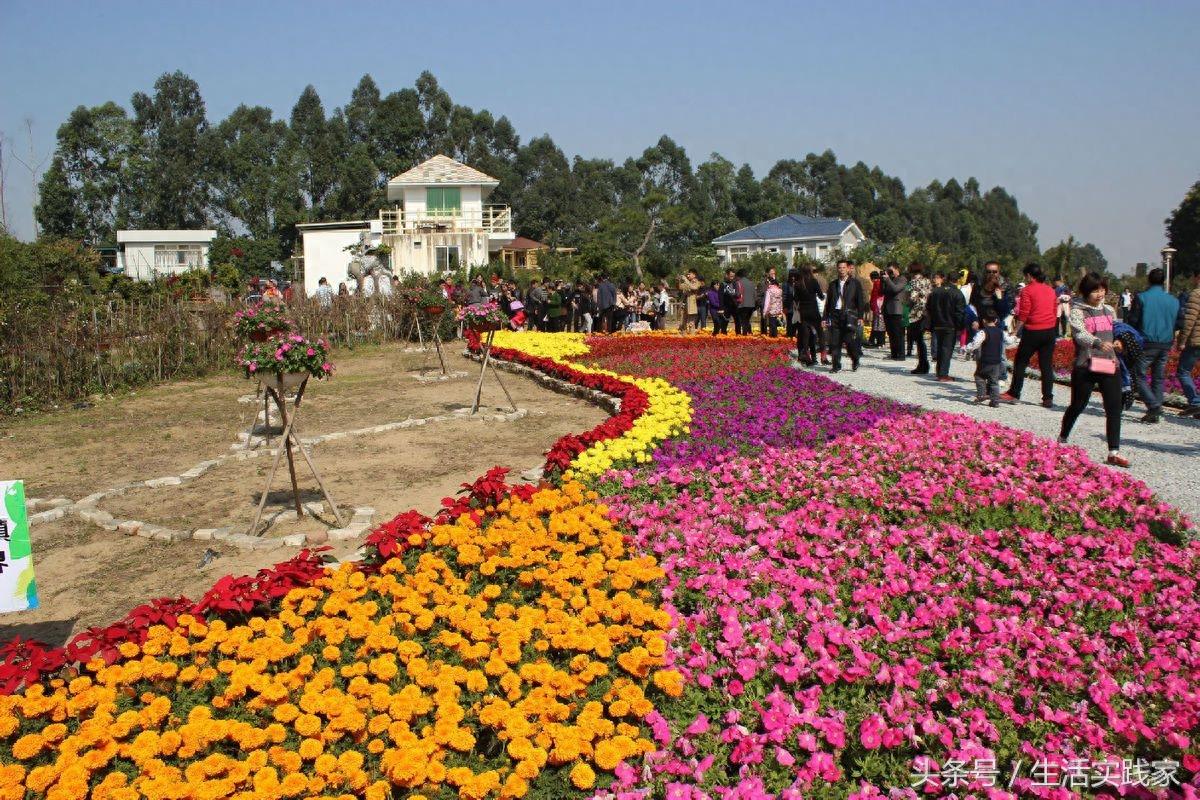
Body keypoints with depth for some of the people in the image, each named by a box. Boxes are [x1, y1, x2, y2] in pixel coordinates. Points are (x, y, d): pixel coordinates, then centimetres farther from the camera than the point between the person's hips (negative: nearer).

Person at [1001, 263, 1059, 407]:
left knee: (1020, 362, 7)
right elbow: (1055, 312, 14)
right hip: (1050, 331, 6)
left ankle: (1014, 394, 11)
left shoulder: (1027, 290, -9)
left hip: (1033, 331, -6)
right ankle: (1048, 398, 6)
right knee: (1047, 365, 7)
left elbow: (1023, 315, -12)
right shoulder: (1051, 290, 10)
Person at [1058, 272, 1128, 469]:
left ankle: (1114, 452, -1)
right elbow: (1080, 334, -24)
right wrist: (1098, 343, -40)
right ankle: (1062, 440, 28)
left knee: (1114, 407, -3)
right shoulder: (1078, 311, -6)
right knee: (1077, 406, 5)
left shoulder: (1109, 310, 13)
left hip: (1109, 364, 5)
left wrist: (1117, 343, 16)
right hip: (1086, 365, -5)